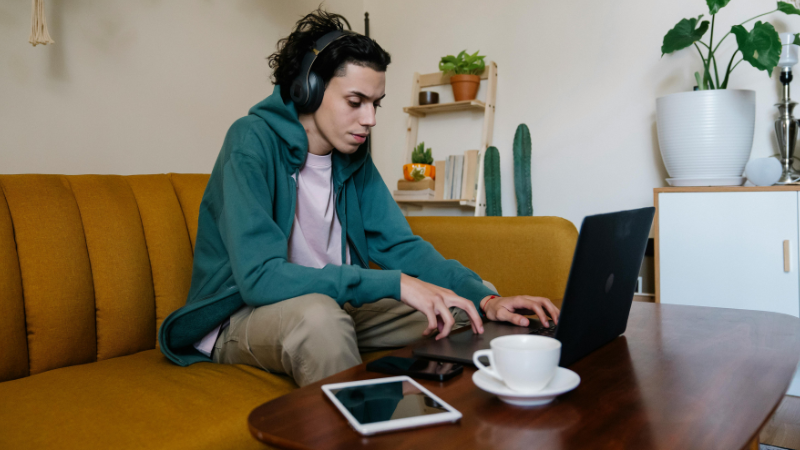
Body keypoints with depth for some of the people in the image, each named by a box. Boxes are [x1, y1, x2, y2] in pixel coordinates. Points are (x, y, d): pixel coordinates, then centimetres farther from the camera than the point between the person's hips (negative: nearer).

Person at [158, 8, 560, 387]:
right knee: (318, 313, -38)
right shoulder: (252, 140, -20)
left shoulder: (353, 155, 1)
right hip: (240, 316, -6)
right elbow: (259, 277, -31)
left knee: (459, 310, -2)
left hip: (332, 305, 7)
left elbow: (400, 245, 0)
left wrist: (486, 298, -17)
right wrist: (394, 283, -35)